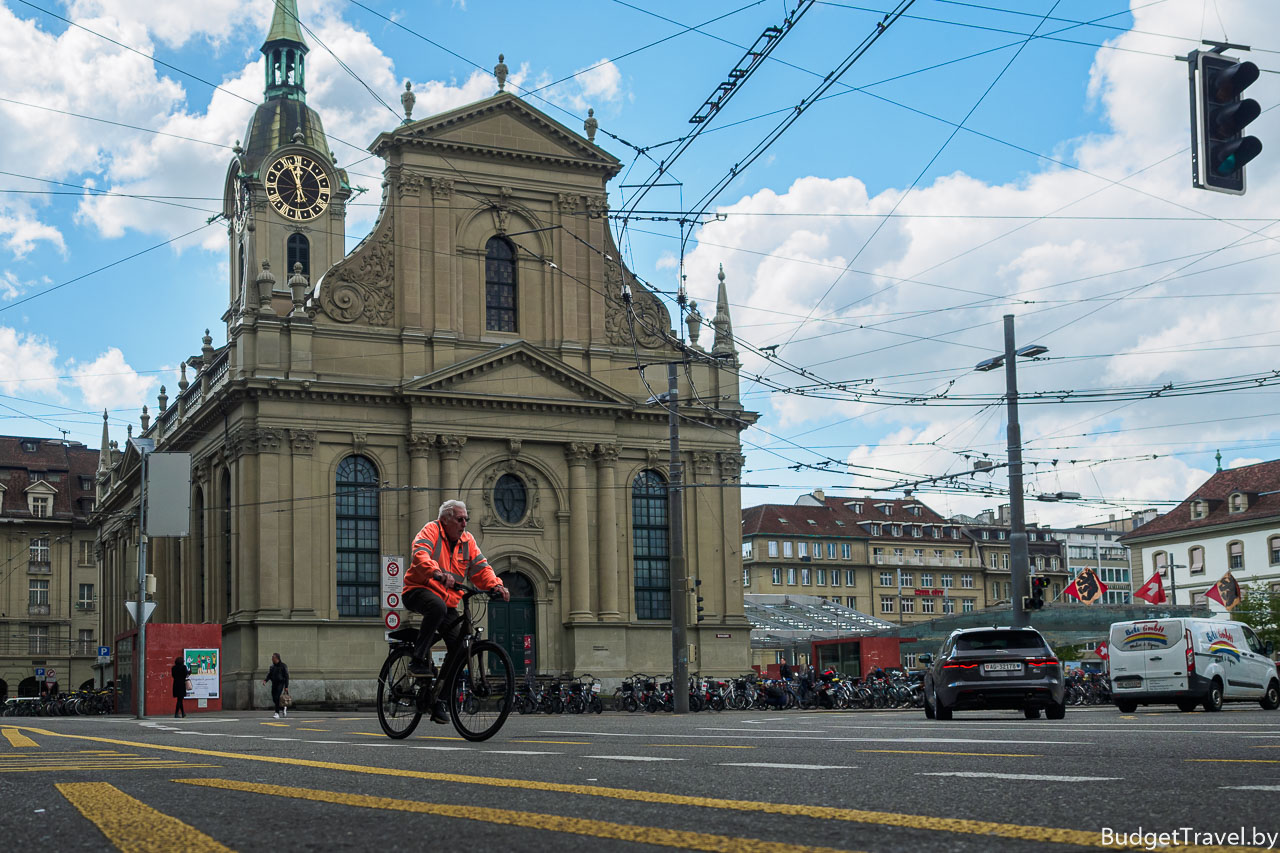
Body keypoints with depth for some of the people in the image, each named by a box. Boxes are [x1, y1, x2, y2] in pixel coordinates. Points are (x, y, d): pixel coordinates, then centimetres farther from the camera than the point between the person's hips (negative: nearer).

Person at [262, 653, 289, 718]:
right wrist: (265, 680, -10)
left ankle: (277, 713, -15)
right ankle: (283, 708, 28)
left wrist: (286, 686, -10)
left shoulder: (283, 666, -6)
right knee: (274, 699, 7)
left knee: (277, 698, -16)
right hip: (274, 684, 6)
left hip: (280, 683, -6)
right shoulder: (272, 666, 11)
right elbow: (269, 675, 12)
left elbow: (286, 676, -6)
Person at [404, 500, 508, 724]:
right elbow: (420, 555, -24)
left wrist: (495, 585, -15)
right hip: (419, 591, -6)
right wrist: (438, 574, -43)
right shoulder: (431, 531, -5)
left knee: (460, 646, -5)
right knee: (438, 606, -40)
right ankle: (418, 661, -30)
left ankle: (439, 701, 7)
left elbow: (480, 567, 6)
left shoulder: (467, 541, 12)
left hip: (448, 602, 6)